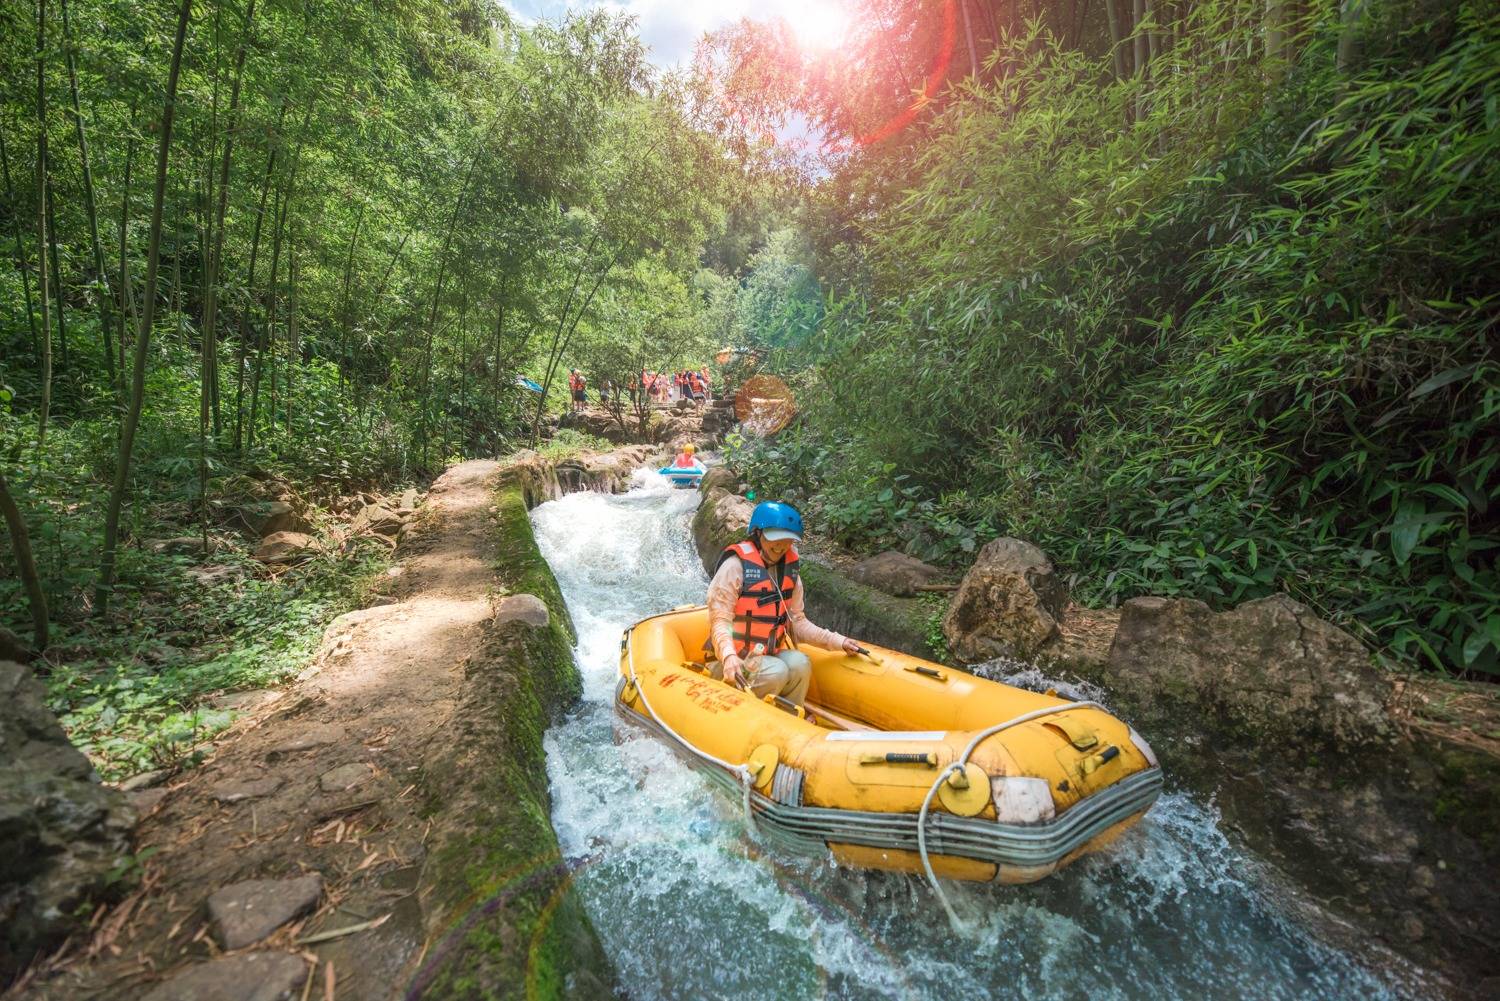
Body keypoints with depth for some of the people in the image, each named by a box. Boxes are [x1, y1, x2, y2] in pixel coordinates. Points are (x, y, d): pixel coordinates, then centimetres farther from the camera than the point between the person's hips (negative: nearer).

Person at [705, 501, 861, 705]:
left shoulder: (790, 570, 5)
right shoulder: (736, 565, -14)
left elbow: (797, 621, 9)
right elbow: (719, 621, -17)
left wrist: (837, 641, -1)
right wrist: (729, 656, -34)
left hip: (771, 653, 5)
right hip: (734, 658, -5)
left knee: (800, 664, -22)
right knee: (776, 672, -28)